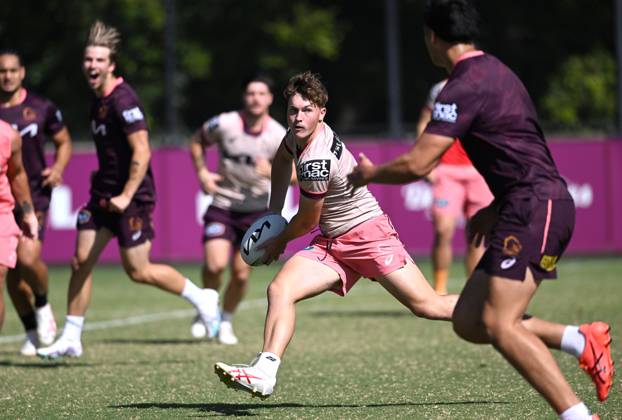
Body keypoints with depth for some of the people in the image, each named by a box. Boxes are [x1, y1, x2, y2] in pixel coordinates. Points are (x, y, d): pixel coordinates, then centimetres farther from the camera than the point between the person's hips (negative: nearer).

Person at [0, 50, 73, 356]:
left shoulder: (42, 109, 0)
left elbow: (64, 142, 13)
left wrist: (58, 168, -5)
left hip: (34, 195, -2)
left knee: (28, 259, -22)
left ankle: (42, 305, 9)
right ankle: (32, 332, 23)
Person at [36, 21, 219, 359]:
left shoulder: (122, 101, -18)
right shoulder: (98, 101, 10)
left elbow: (142, 151, -23)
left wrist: (126, 196, -26)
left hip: (132, 197, -9)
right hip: (104, 194, 9)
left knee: (138, 271, -2)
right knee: (81, 261, 3)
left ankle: (201, 298, 18)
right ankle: (71, 338, 9)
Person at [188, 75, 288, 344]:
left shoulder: (278, 136, -9)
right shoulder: (224, 124, -11)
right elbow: (197, 141, 8)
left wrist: (273, 172, -22)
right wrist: (202, 173, -4)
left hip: (257, 210, 1)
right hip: (223, 204, -1)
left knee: (241, 274, -1)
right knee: (215, 265, -18)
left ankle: (226, 320, 24)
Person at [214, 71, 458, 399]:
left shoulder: (316, 161, -26)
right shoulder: (298, 134, 1)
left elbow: (307, 222, -12)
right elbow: (282, 159, 27)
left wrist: (279, 242, 7)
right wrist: (273, 212, 22)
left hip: (369, 234, -9)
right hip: (332, 244, 9)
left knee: (428, 306, -9)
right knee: (280, 289, -14)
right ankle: (264, 373, -26)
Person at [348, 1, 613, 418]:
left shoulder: (464, 87, -13)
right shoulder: (494, 71, 19)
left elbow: (417, 164, -15)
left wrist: (369, 175, 3)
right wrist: (496, 207, 28)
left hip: (537, 207, -10)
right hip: (535, 207, 10)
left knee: (499, 326, -16)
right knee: (468, 322, 8)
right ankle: (583, 340, 8)